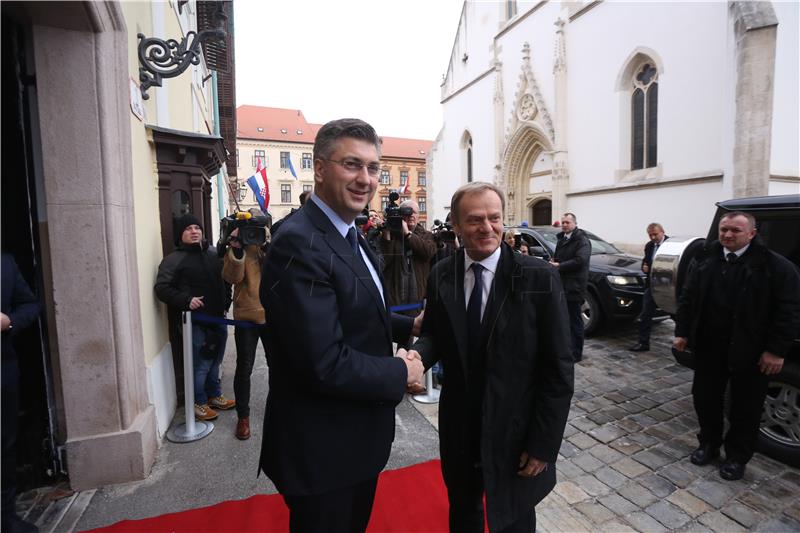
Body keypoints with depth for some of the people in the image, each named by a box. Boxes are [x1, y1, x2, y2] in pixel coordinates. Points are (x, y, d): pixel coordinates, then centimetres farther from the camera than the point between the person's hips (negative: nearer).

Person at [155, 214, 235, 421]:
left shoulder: (214, 254, 8)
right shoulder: (173, 260, -8)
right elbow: (162, 288, -12)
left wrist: (225, 303, 10)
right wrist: (186, 300, -23)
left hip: (218, 318, 6)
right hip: (195, 321, -6)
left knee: (214, 360, 18)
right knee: (200, 364, 3)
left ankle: (214, 396, 36)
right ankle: (199, 403, 23)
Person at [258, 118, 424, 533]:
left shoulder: (350, 236, 5)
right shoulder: (299, 243, -27)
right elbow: (325, 364, -31)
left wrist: (410, 326, 1)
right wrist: (402, 373, -17)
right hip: (322, 450, -8)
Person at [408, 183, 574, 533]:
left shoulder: (539, 278, -16)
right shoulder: (441, 275, -5)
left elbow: (558, 369, -13)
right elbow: (433, 333, 3)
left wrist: (543, 444, -12)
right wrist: (418, 354, -20)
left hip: (515, 433, -2)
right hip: (458, 429, 3)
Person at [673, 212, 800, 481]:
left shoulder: (776, 266, -8)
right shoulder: (704, 259, 3)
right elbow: (687, 298, 6)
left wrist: (776, 350, -13)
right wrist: (682, 332, 0)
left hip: (750, 351, -3)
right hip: (708, 347, 3)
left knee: (745, 407, 11)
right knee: (705, 397, 13)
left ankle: (737, 457, 29)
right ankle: (708, 444, 34)